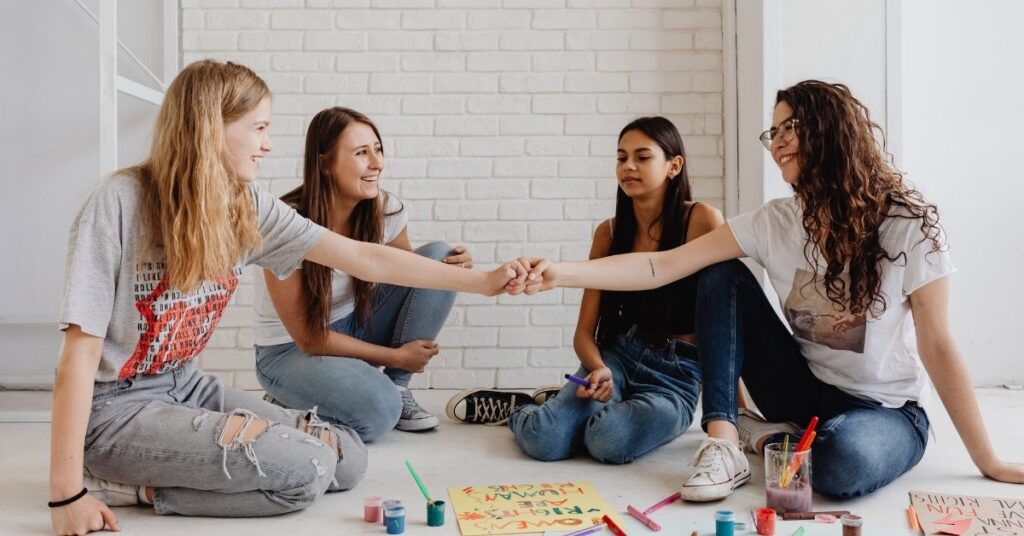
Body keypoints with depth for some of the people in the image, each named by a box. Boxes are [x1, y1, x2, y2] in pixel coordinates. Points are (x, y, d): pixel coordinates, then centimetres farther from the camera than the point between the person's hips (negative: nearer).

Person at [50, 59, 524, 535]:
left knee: (347, 457, -2)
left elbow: (365, 259, -2)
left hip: (186, 387, 7)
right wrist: (67, 493, -21)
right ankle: (134, 484, -4)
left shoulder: (249, 207, -3)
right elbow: (80, 352, -20)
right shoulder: (120, 202, -20)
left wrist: (482, 281, -3)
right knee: (307, 470, -21)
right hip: (115, 406, -7)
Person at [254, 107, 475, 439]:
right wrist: (395, 356, -17)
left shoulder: (385, 209, -10)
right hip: (292, 350, -6)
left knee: (439, 257, -14)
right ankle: (289, 406, -1)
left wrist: (453, 267, -17)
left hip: (355, 329, 6)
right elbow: (307, 337, -19)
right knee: (378, 410, -34)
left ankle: (398, 388, -6)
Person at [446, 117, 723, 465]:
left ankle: (563, 402, 0)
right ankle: (519, 407, 11)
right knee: (543, 440, -24)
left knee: (610, 441, -33)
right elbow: (584, 331, 5)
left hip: (676, 374, -2)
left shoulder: (701, 220, -8)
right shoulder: (609, 232, 6)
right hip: (616, 356, 2)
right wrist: (599, 370, -17)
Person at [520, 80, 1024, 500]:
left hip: (887, 410, -3)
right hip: (806, 391, 4)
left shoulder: (909, 223, -17)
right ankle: (723, 441, -18)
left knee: (845, 462, -39)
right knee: (722, 277, -13)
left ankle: (772, 439, -5)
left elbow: (937, 346, -12)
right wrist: (562, 272, -27)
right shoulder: (774, 222, -7)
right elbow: (664, 266, -15)